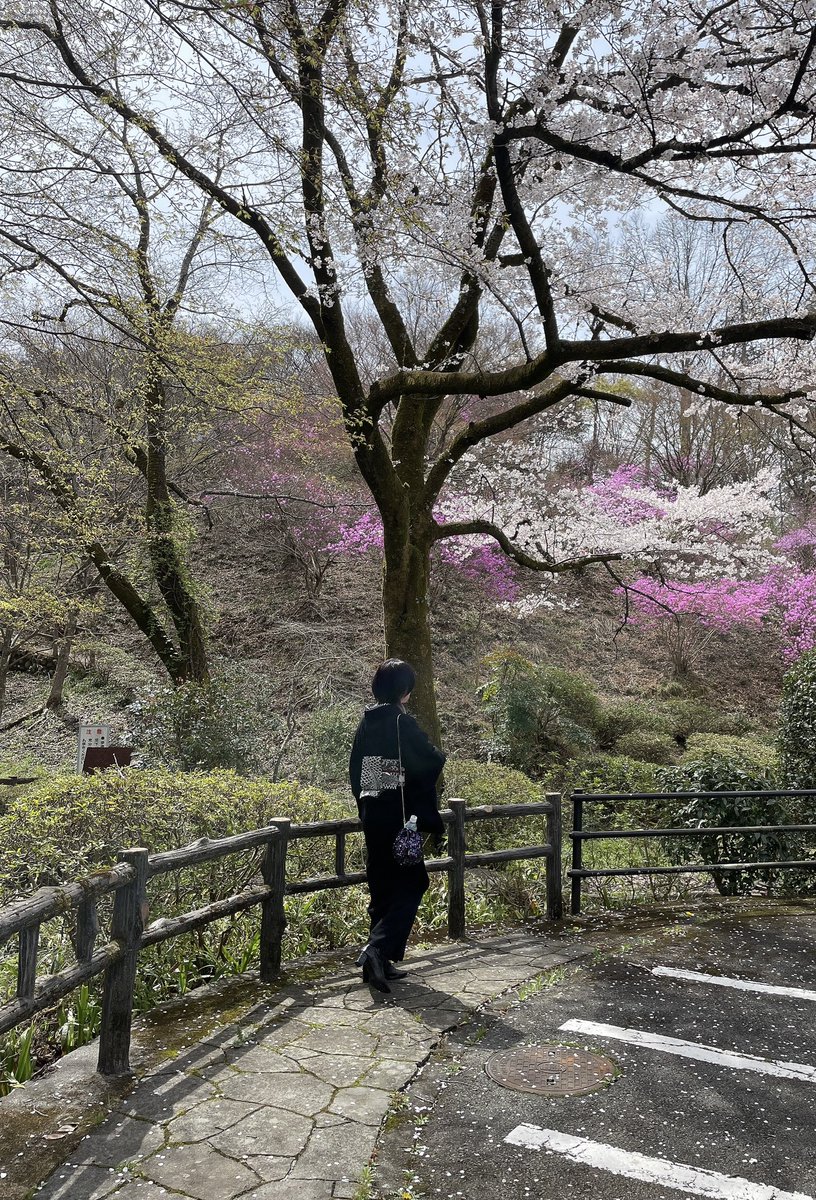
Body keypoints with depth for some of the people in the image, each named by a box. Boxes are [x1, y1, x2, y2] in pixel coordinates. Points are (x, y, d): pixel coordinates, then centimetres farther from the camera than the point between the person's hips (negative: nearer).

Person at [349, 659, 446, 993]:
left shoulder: (367, 721, 6)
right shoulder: (402, 721, -16)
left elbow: (354, 768, 13)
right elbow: (432, 763, -15)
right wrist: (438, 754, 7)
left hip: (371, 813, 7)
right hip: (398, 816, -7)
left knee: (382, 886, 14)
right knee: (411, 882, 2)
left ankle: (380, 962, 20)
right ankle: (377, 949, -13)